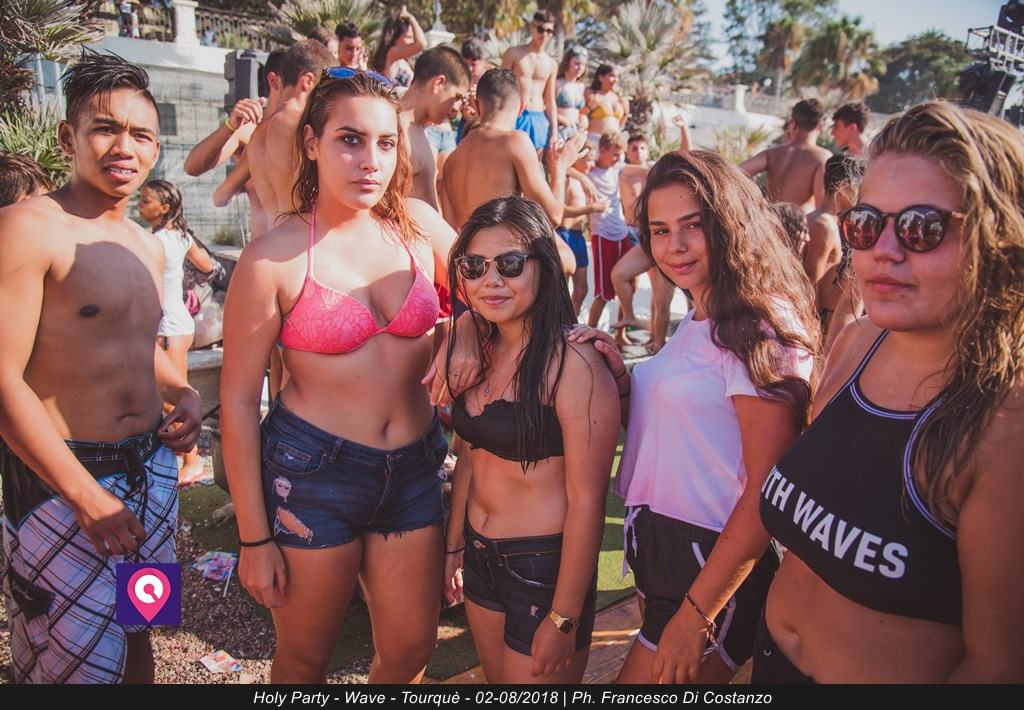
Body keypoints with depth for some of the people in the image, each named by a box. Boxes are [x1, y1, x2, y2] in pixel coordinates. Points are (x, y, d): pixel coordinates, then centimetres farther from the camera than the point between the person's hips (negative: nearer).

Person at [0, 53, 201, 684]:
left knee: (136, 630, 20)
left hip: (152, 466, 7)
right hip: (61, 480, -7)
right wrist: (88, 498, -19)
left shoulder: (150, 248, 11)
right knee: (77, 662, 6)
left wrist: (181, 391, 4)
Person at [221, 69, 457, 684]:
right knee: (306, 657, 16)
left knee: (411, 648, 15)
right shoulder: (274, 258, -13)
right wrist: (255, 536, -8)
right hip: (313, 471, -3)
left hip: (413, 469, 4)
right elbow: (238, 399, -10)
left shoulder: (417, 224, -2)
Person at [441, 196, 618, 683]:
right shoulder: (481, 353, 1)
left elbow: (587, 500, -20)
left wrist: (563, 620, -17)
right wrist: (455, 546, 16)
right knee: (495, 679, 24)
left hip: (545, 566, -7)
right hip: (481, 559, 7)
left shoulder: (573, 364, -22)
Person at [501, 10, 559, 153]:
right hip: (515, 117, -4)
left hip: (539, 120, 4)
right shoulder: (514, 53, 2)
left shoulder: (552, 64, 12)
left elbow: (550, 101, 15)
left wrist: (554, 131, 9)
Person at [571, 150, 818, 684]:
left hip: (715, 570, -9)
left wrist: (696, 613, -21)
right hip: (659, 552, 9)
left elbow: (769, 493, -21)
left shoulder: (760, 326, -18)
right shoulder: (696, 322, 10)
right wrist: (619, 379, -5)